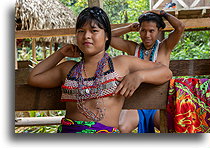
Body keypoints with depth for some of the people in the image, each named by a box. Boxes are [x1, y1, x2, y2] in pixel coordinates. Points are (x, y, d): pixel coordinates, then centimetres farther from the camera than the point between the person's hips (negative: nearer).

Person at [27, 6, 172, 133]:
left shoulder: (122, 63, 11)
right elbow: (33, 78, 28)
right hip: (67, 130, 3)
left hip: (105, 132, -3)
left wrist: (139, 75, -5)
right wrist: (61, 53, 26)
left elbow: (166, 71, 14)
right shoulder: (68, 68, 21)